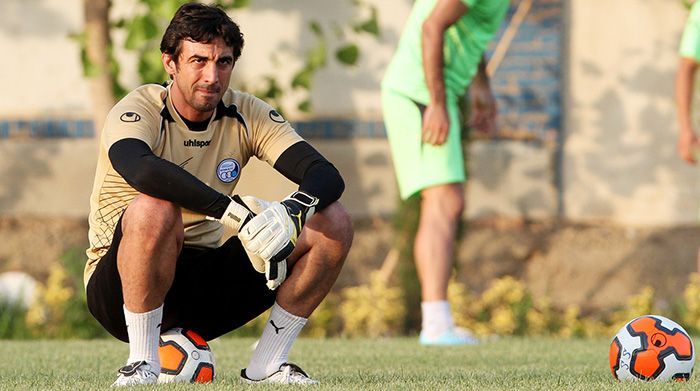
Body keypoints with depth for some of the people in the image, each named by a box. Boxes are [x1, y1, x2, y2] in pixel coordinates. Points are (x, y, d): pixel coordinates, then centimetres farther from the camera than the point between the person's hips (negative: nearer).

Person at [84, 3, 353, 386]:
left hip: (206, 284, 5)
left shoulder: (247, 116, 1)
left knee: (333, 224, -8)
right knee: (153, 209, -39)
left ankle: (266, 367, -2)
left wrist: (293, 211, -34)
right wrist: (234, 212, -45)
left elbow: (326, 175, -10)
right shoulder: (140, 111, -15)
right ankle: (141, 367, -23)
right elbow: (140, 169, -40)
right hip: (118, 290, -5)